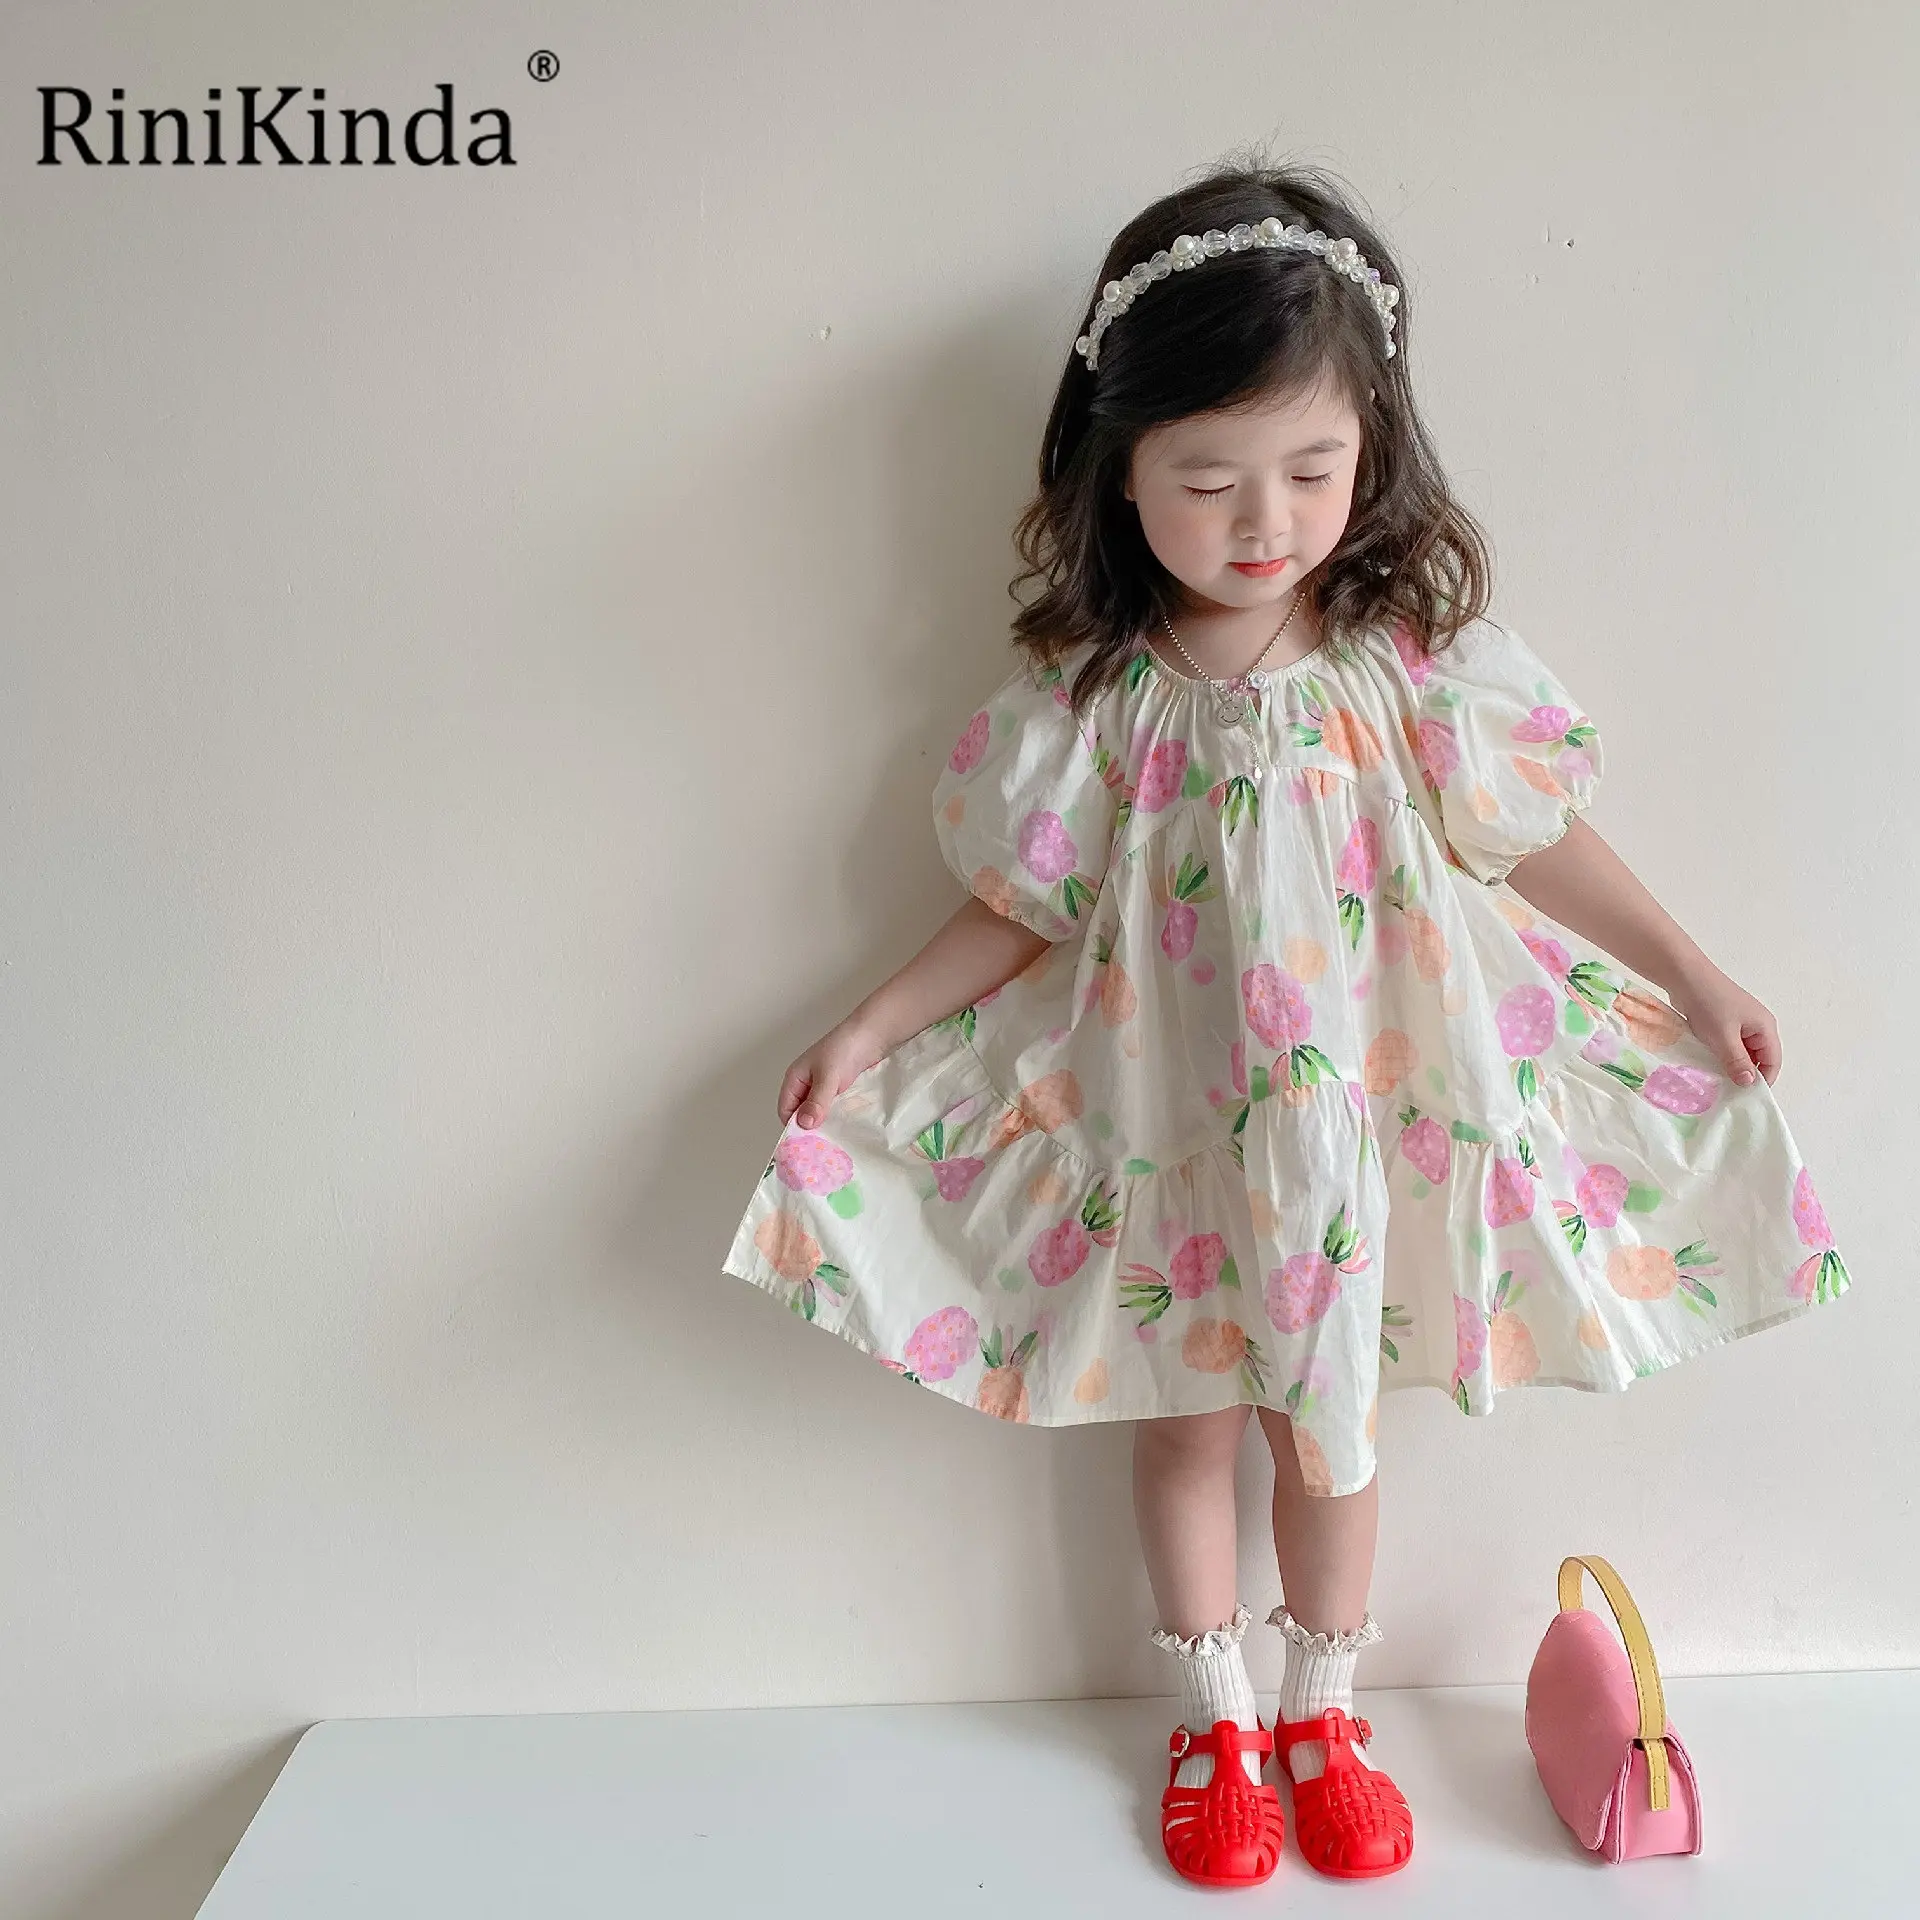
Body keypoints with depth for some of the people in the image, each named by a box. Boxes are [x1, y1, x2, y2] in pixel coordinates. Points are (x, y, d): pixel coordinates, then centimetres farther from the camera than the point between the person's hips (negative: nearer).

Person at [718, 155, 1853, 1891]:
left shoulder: (1416, 661, -11)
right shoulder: (1088, 694, -12)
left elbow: (1538, 838, 0)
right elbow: (1022, 910, -3)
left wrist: (1694, 979, 3)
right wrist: (870, 1033, -6)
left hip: (1361, 1117, 1)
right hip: (1168, 1131, 0)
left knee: (1332, 1420, 17)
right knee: (1185, 1420, 16)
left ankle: (1323, 1713, 43)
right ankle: (1211, 1719, 42)